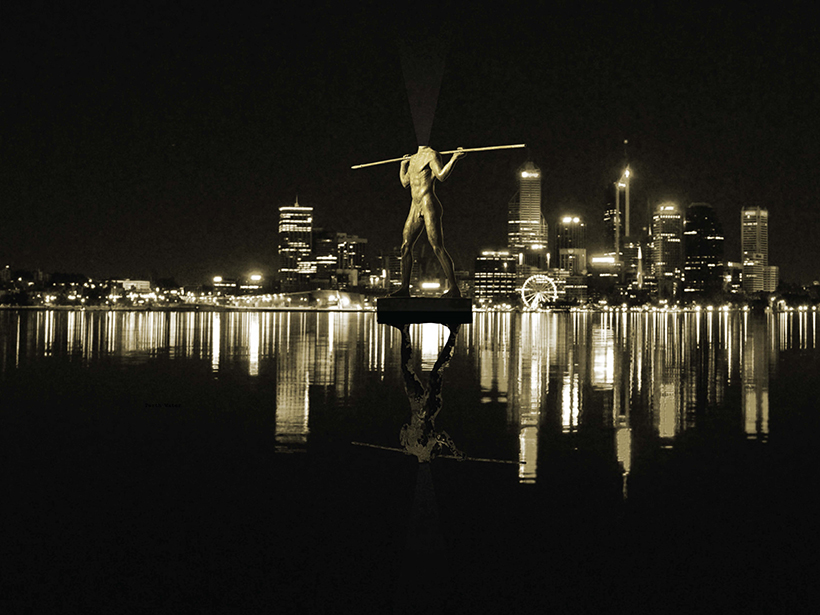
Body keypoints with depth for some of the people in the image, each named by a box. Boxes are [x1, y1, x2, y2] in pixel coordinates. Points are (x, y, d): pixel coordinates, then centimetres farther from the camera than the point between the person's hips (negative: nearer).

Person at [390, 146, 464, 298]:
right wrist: (403, 164, 36)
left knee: (438, 248, -13)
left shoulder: (431, 155, -5)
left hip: (429, 206, -8)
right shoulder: (414, 158, 19)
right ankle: (404, 288, 8)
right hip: (415, 208, 8)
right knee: (405, 247, 4)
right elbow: (405, 182, 25)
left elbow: (441, 175, -20)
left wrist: (454, 158, -28)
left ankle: (454, 288, -12)